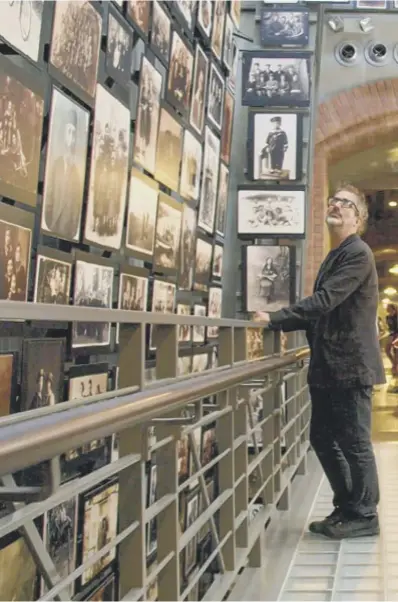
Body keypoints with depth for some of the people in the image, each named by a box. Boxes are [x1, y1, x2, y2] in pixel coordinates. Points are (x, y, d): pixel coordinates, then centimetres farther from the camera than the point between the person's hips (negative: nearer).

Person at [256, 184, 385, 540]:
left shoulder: (358, 253, -11)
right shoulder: (335, 256, 18)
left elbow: (325, 300, -22)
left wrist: (275, 318, -23)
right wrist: (280, 324, 13)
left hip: (351, 365, -9)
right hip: (329, 366, 9)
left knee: (354, 442, -1)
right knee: (323, 438, 13)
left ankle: (364, 516, 12)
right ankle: (347, 507, 26)